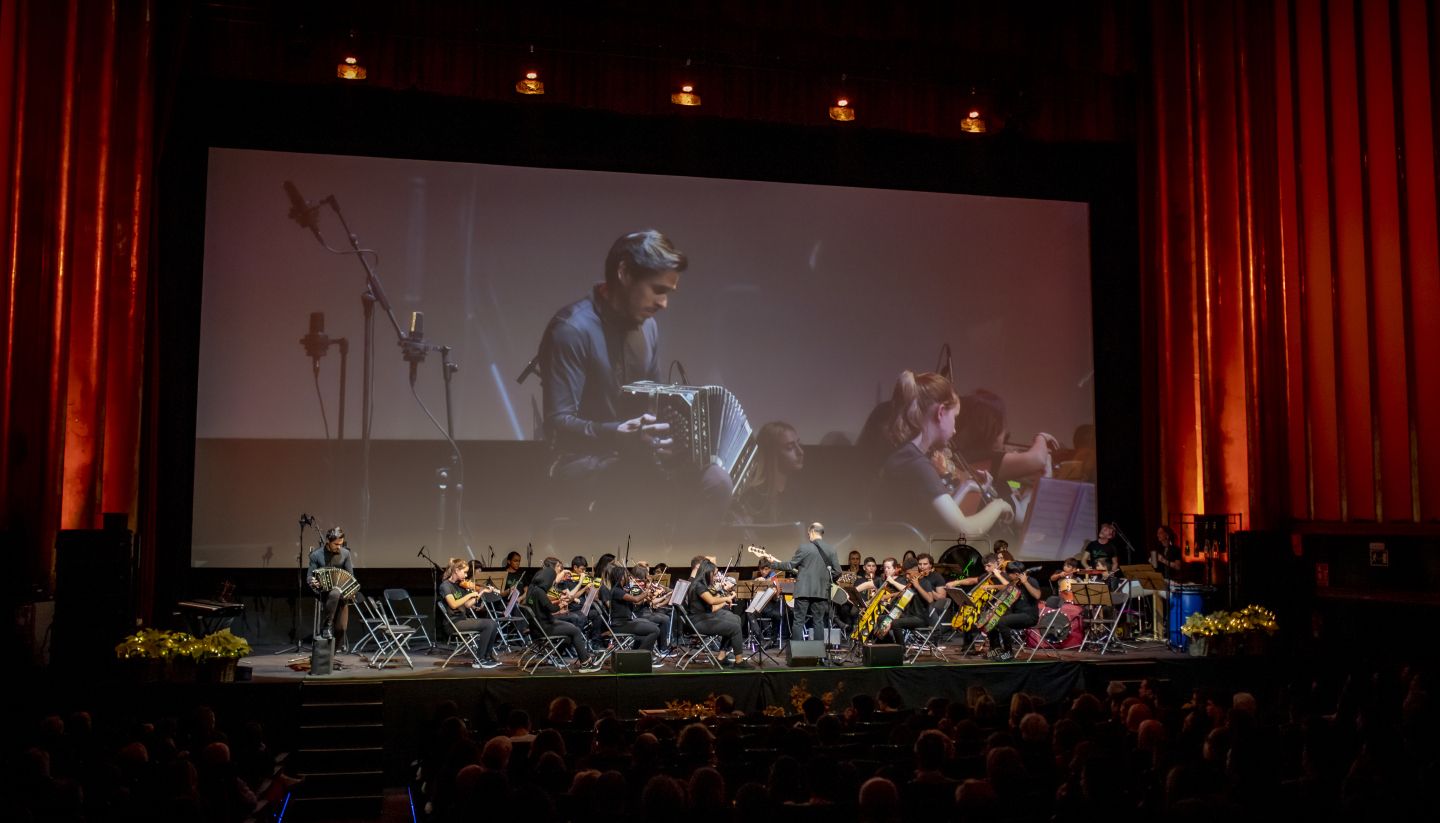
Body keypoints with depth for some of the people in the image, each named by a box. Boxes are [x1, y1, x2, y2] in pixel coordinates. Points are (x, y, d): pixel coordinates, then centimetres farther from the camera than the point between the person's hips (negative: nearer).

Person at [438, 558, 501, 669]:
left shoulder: (460, 585, 13)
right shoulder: (445, 585, -11)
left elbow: (468, 605, 9)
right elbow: (453, 604, -24)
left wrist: (480, 594, 1)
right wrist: (470, 594, -19)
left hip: (464, 619, 8)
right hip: (454, 622, -8)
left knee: (493, 624, -7)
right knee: (488, 624, -20)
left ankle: (488, 656, 3)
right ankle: (479, 660, -12)